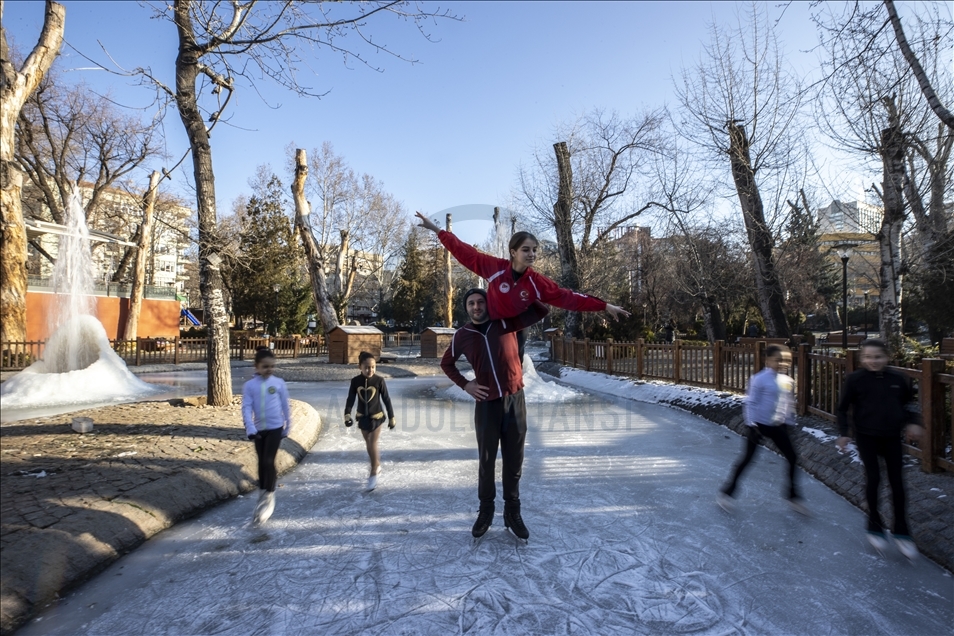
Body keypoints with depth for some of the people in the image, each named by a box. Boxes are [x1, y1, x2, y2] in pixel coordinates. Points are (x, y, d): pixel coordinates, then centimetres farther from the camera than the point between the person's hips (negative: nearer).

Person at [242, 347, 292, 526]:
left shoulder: (279, 383, -6)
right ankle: (264, 494, 31)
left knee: (268, 461, -9)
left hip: (275, 428, -2)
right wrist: (250, 429, -21)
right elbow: (246, 408, -9)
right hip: (259, 429, 2)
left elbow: (285, 407, 2)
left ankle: (269, 498, 3)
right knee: (262, 463, 14)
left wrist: (287, 427, 8)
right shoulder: (249, 385, -4)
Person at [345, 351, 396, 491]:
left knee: (373, 445, -4)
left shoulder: (379, 381, -16)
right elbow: (350, 399, -5)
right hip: (362, 417, 4)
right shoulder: (355, 381, -10)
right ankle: (377, 466, 40)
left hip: (376, 417, -3)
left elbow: (386, 400, -8)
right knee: (369, 444, 17)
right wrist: (347, 415, -19)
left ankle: (373, 474, 11)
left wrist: (391, 418, -4)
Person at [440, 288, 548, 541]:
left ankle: (512, 512, 25)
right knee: (486, 461, 10)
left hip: (515, 400, 0)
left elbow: (541, 311, -6)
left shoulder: (506, 323, -3)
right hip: (486, 404, 1)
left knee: (514, 461, 10)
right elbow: (446, 363, 16)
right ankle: (485, 511, 27)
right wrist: (464, 384, 3)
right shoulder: (462, 336, 0)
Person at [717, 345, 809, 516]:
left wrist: (790, 424, 16)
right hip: (759, 425, -6)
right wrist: (751, 424, -16)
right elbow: (750, 403, -14)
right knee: (746, 459, -1)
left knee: (792, 458, 7)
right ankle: (727, 493, 11)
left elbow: (790, 405, 16)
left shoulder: (788, 381, 5)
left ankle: (793, 497, 26)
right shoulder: (759, 379, -15)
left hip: (778, 426, 6)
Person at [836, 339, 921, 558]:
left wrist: (912, 423, 4)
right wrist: (843, 433, -7)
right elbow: (842, 408, -4)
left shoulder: (897, 379, -4)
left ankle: (901, 531, 21)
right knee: (873, 478, -1)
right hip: (866, 437, -3)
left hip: (892, 437, 3)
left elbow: (908, 402, 16)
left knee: (897, 482, 7)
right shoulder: (855, 380, -12)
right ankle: (874, 526, 16)